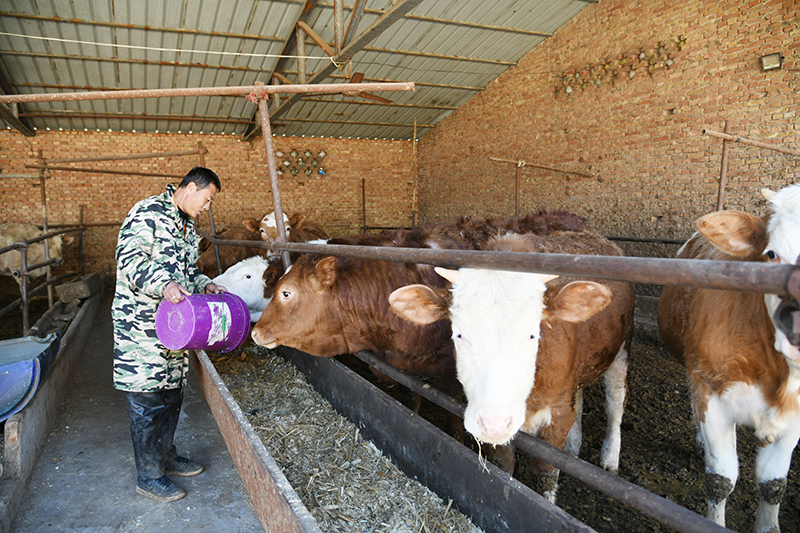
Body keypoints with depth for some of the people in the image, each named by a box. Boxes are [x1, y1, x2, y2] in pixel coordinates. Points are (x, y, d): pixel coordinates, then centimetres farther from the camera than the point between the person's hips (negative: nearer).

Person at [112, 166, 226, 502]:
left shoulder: (186, 227, 17)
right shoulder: (148, 212, -11)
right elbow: (129, 259, -21)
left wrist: (205, 285, 8)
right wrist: (164, 285, -34)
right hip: (140, 324, -9)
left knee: (172, 394, 17)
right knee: (147, 401, -1)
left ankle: (166, 456, 33)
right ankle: (149, 476, 12)